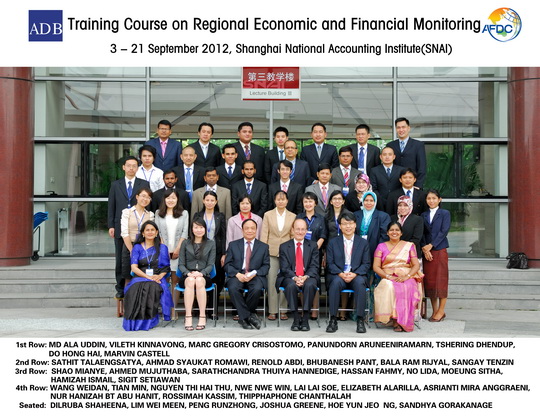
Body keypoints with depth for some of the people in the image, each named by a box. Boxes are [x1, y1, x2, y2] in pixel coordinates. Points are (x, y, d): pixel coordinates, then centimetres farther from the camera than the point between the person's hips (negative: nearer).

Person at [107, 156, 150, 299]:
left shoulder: (144, 184, 6)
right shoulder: (116, 185, 11)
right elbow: (111, 206, 9)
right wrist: (110, 226, 1)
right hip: (120, 228, 2)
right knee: (120, 260, 6)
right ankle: (121, 289, 14)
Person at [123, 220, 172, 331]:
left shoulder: (162, 248, 17)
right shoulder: (137, 247, 14)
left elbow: (166, 268, 13)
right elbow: (134, 268, 2)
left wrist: (159, 276, -10)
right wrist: (148, 276, -13)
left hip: (157, 280, 0)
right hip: (140, 277, 0)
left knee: (152, 288, -38)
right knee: (135, 289, -37)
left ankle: (149, 320, -28)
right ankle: (137, 320, -27)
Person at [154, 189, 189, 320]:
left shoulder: (184, 213, 9)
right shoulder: (158, 213, 11)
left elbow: (185, 232, 2)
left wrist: (178, 249, -8)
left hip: (178, 251, 0)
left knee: (175, 280, 0)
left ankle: (173, 309, 1)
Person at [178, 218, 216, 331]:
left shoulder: (211, 243, 12)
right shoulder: (185, 243, 14)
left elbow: (211, 264, 4)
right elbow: (181, 264, 7)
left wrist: (201, 273, -16)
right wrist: (188, 273, -13)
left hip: (204, 276, 0)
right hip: (187, 276, 0)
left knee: (199, 281, -36)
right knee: (190, 281, -36)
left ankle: (202, 317, -35)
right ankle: (188, 317, -38)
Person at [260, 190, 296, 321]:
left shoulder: (292, 216, 8)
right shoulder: (268, 215, 7)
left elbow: (294, 235, 9)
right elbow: (264, 234, 5)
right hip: (272, 251, 0)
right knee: (272, 280, -3)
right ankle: (272, 311, 4)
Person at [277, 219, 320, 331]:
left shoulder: (313, 245, 11)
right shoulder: (284, 246, 8)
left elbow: (314, 266, 1)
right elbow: (284, 268, -1)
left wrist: (306, 277, -19)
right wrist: (295, 278, -21)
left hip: (308, 277, 0)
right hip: (290, 277, 0)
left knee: (310, 285, -34)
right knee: (291, 285, -35)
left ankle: (305, 319, -25)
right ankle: (296, 319, -23)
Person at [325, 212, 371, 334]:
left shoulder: (363, 243, 12)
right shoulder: (333, 243, 11)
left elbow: (366, 264, 5)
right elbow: (330, 263, 4)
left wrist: (354, 274, -13)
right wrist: (341, 274, -15)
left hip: (357, 276, 0)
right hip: (338, 275, 0)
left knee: (360, 282, -35)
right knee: (336, 282, -35)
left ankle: (360, 320, -29)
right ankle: (333, 320, -28)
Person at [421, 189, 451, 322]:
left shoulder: (445, 213, 3)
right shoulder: (423, 215, 13)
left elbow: (444, 231, -6)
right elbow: (421, 234, 9)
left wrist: (430, 245, -11)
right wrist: (424, 249, -5)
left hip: (440, 250, -4)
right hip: (427, 251, 4)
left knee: (441, 280, -3)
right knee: (429, 280, 3)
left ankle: (441, 311, 4)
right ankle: (434, 310, 11)